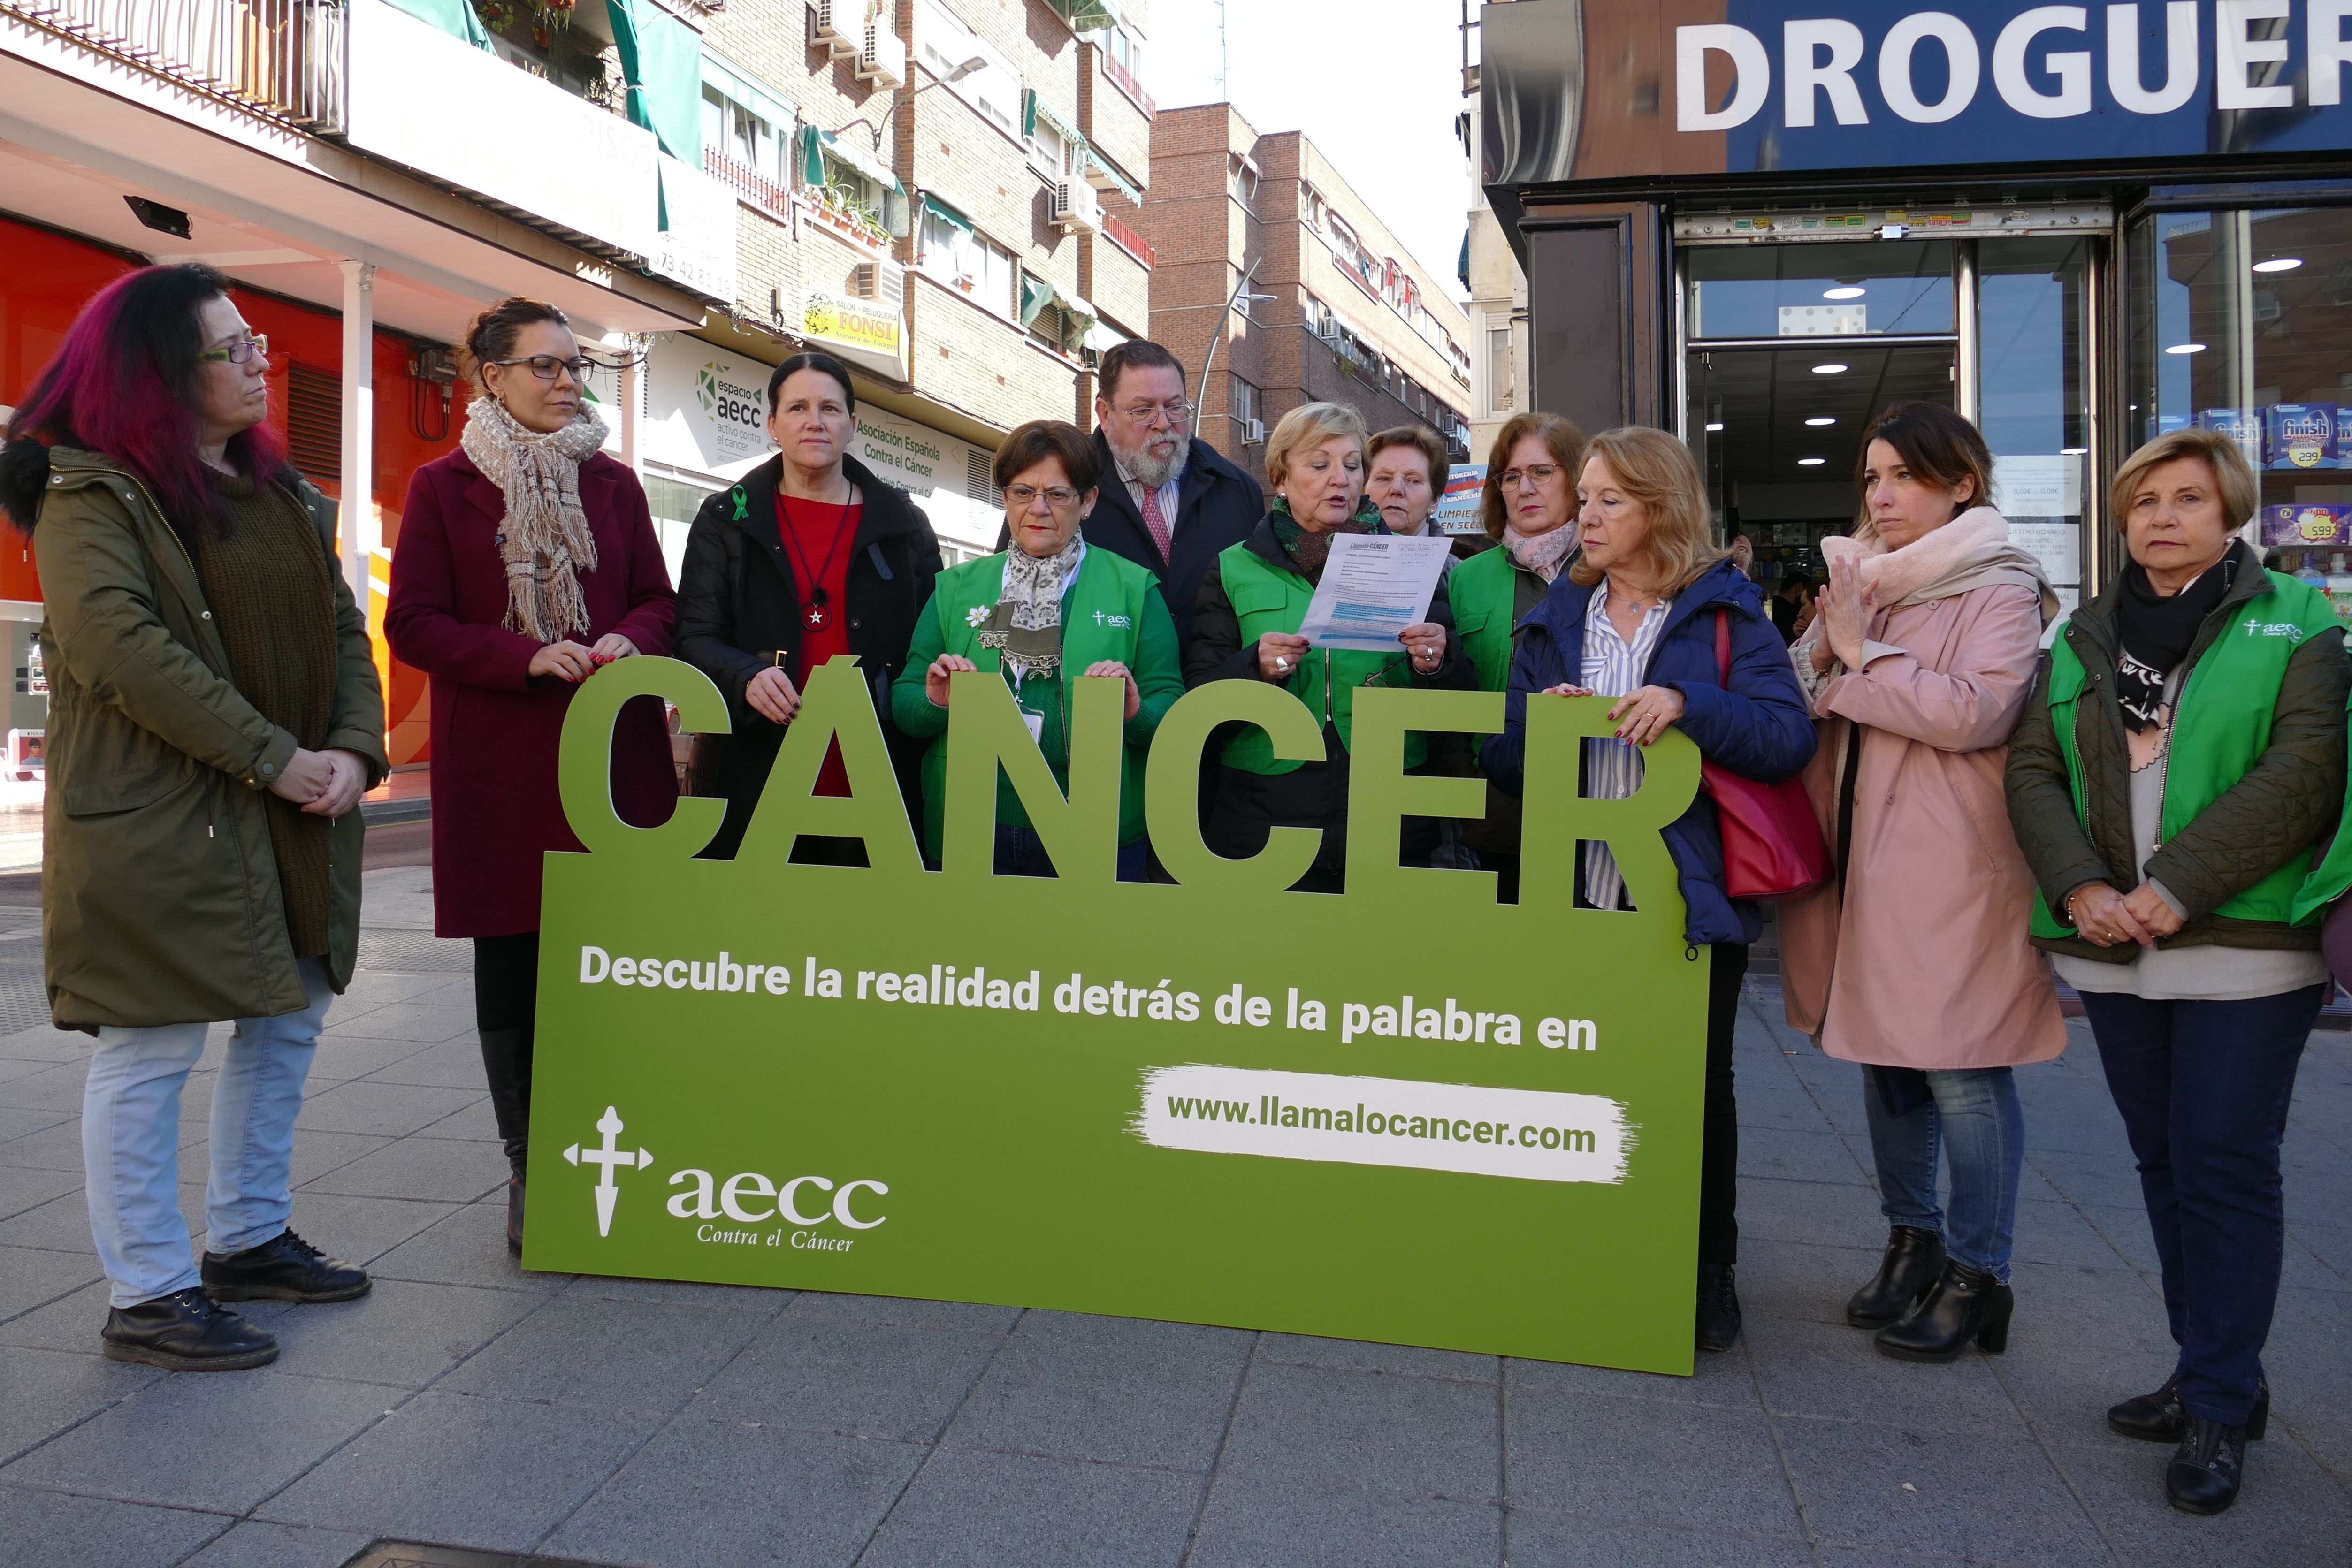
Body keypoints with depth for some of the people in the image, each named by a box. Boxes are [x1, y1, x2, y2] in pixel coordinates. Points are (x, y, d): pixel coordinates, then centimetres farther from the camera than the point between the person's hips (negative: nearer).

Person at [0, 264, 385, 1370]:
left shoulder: (281, 489, 14)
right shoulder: (90, 492, -8)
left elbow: (340, 629, 11)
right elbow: (116, 644, -20)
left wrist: (353, 749, -6)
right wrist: (275, 756, -21)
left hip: (295, 815, 8)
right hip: (156, 816, -8)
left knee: (288, 1023, 15)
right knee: (151, 1050, -1)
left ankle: (249, 1241, 31)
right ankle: (147, 1297, 12)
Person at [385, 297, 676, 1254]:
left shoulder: (613, 484, 13)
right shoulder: (444, 486, 4)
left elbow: (658, 601, 15)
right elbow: (412, 625, -1)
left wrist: (628, 641, -9)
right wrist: (528, 655, -15)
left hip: (614, 752, 2)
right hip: (499, 757, -2)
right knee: (510, 960, 4)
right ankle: (528, 1174, 15)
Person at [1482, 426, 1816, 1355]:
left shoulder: (1724, 614, 2)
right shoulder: (1555, 617, 13)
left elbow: (1789, 739, -9)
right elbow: (1505, 765, 10)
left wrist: (1688, 705, -23)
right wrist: (1539, 722, -11)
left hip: (1689, 893, -3)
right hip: (1576, 893, 3)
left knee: (1696, 1076, 6)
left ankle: (1708, 1272, 22)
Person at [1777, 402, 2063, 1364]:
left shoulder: (2000, 589, -4)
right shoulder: (1855, 580, 16)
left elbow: (1975, 711, -20)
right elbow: (1796, 699, 13)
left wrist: (1861, 658, -11)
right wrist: (1823, 648, -6)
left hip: (1953, 863, -7)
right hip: (1861, 855, 7)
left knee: (1961, 1068, -3)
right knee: (1882, 1054, 14)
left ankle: (1977, 1277, 12)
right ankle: (1912, 1240, 30)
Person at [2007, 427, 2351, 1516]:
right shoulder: (2082, 638, 12)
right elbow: (2032, 768, 5)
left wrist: (2179, 887, -18)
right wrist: (2081, 889, -10)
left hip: (2245, 946, -4)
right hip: (2112, 951, 5)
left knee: (2227, 1169, -2)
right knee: (2164, 1162, 12)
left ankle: (2218, 1406, 11)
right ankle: (2214, 1376, 27)